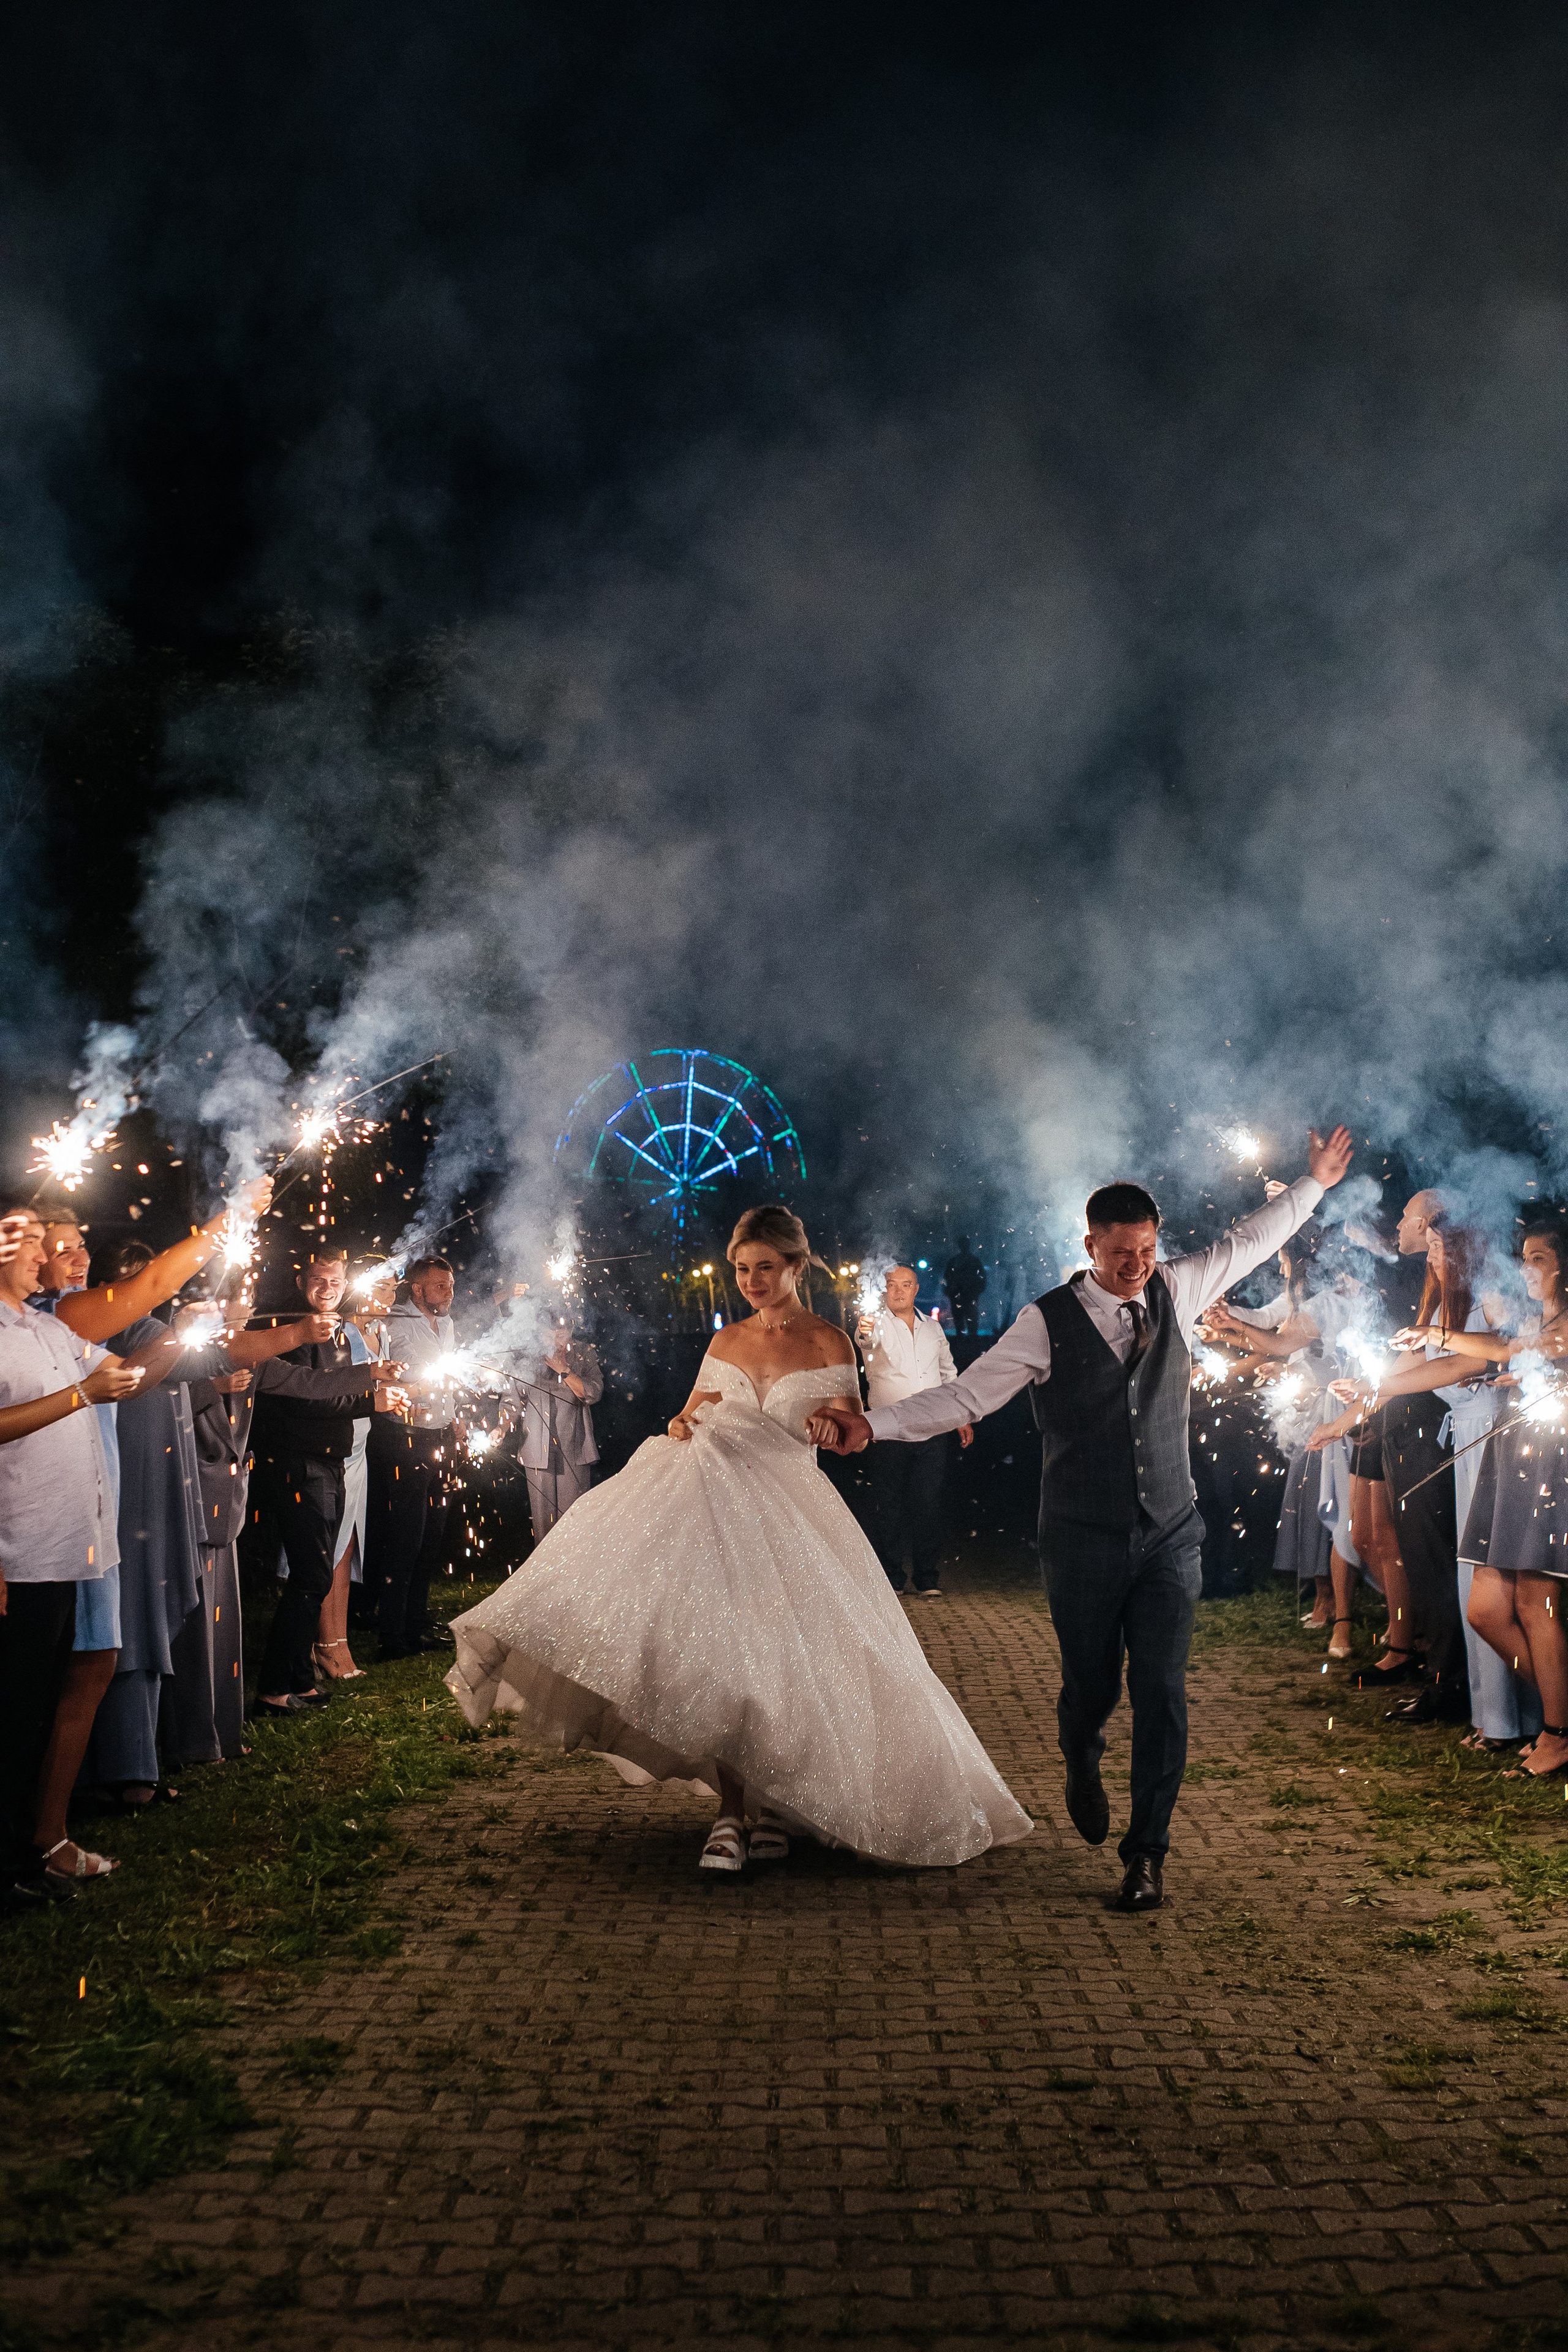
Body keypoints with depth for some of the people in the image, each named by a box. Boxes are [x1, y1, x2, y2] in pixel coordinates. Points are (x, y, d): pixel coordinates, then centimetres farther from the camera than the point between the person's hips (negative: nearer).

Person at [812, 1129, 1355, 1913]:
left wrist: (1314, 1185, 24)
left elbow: (1246, 1243, 18)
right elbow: (967, 1394, -11)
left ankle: (1147, 1851, 8)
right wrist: (872, 1425, -22)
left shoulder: (1175, 1293, 3)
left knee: (1162, 1694, -4)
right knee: (1089, 1687, 10)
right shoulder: (1048, 1322, -8)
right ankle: (1082, 1765, 46)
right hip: (1084, 1545, -2)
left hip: (1169, 1537, 2)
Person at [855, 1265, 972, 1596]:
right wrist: (864, 1332, -50)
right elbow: (870, 1340, -26)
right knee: (888, 1505, 1)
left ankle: (928, 1580, 11)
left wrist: (962, 1417, 18)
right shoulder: (877, 1323, -1)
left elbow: (949, 1373, 22)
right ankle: (890, 1578, 9)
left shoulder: (933, 1327, 14)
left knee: (929, 1505, 3)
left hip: (933, 1431, 3)